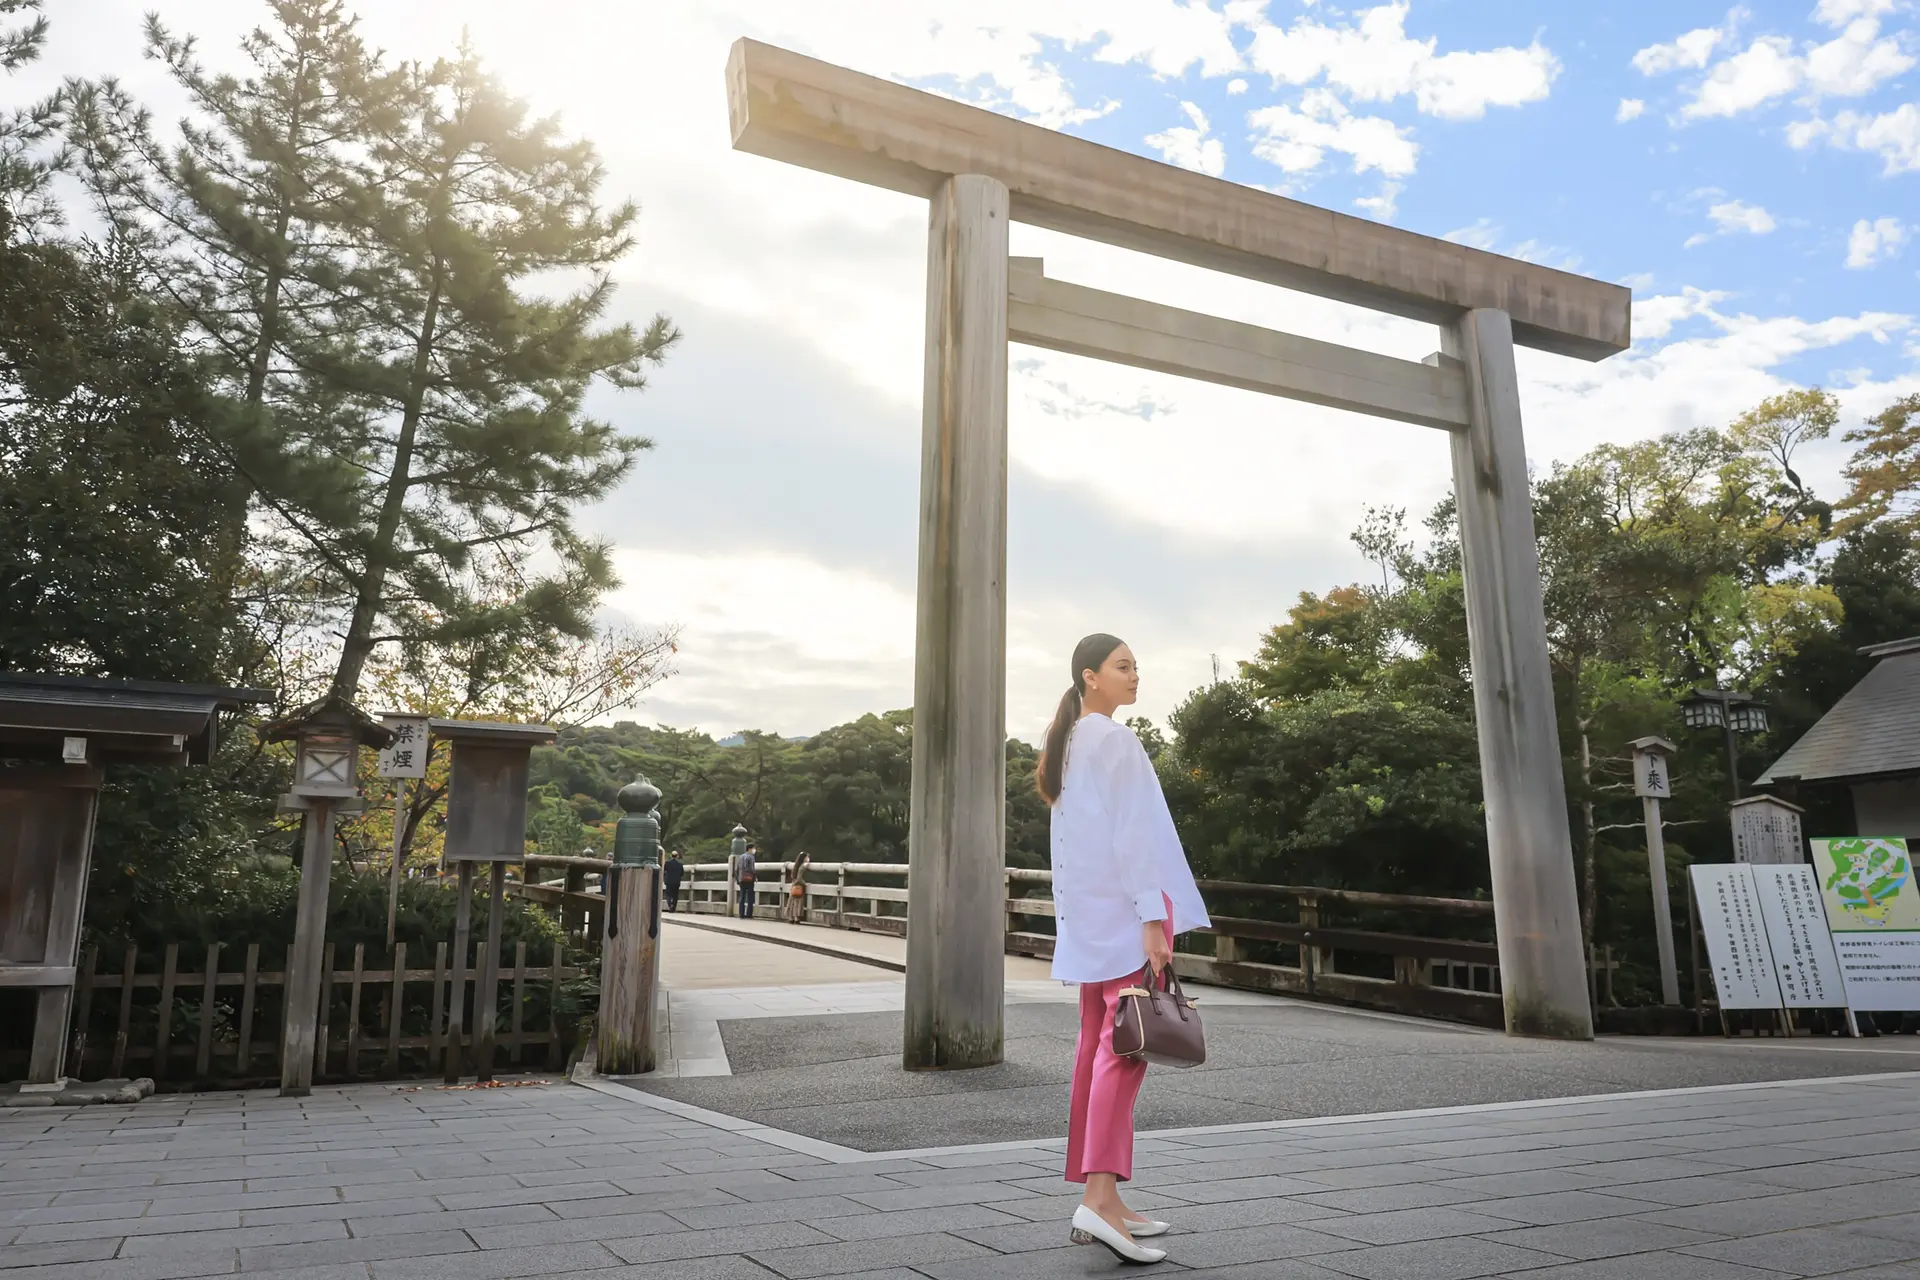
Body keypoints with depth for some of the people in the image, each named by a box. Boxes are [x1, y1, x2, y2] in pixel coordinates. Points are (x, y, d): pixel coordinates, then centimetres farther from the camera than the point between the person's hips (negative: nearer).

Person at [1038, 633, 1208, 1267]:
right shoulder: (1115, 740, -11)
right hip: (1124, 906, -9)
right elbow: (1131, 834, -17)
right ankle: (1099, 1196, -17)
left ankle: (1103, 1199, 13)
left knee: (1098, 1045, 8)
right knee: (1125, 1045, -12)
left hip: (1086, 913, 9)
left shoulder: (1067, 744, 17)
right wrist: (1152, 918, -19)